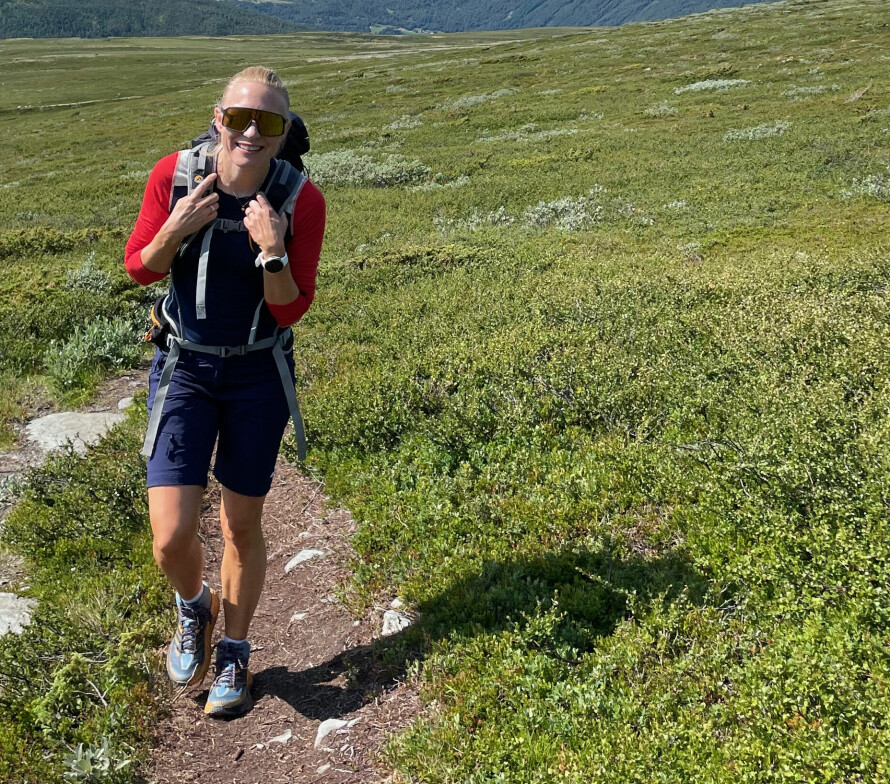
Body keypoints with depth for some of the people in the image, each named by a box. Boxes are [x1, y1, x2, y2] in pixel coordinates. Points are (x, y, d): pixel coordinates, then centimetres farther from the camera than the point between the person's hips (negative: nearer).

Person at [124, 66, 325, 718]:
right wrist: (175, 229, -20)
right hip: (184, 369, 1)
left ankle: (234, 654, 35)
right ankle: (194, 608, 31)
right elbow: (141, 269, 0)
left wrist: (272, 252, -29)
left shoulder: (301, 200, -15)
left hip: (259, 374, 0)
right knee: (172, 539, -6)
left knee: (243, 526, 11)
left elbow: (291, 310, -11)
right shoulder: (175, 175, -12)